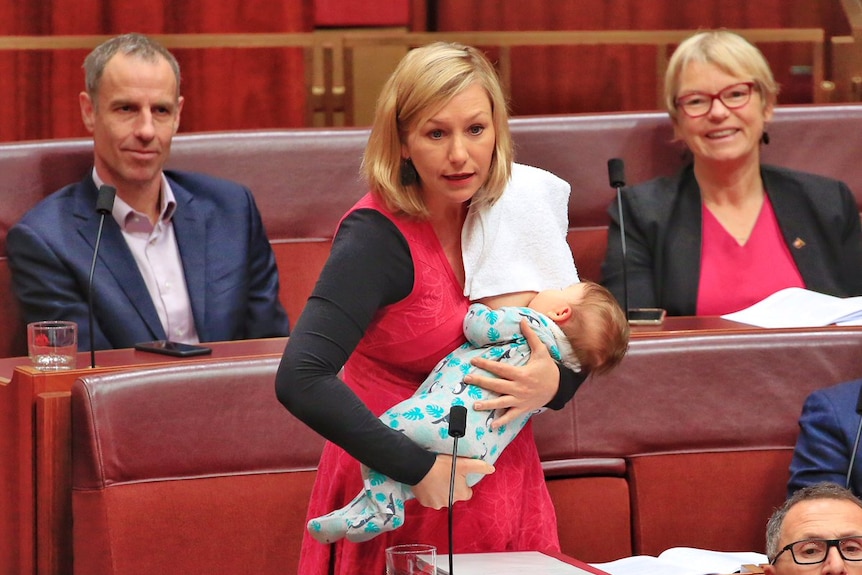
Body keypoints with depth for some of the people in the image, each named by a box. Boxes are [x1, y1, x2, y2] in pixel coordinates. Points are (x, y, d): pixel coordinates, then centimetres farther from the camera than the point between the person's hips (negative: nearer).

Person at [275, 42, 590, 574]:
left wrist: (553, 383, -15)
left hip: (500, 481, 6)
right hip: (401, 495, -5)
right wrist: (419, 468, -29)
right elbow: (301, 381, -30)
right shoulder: (377, 236, -19)